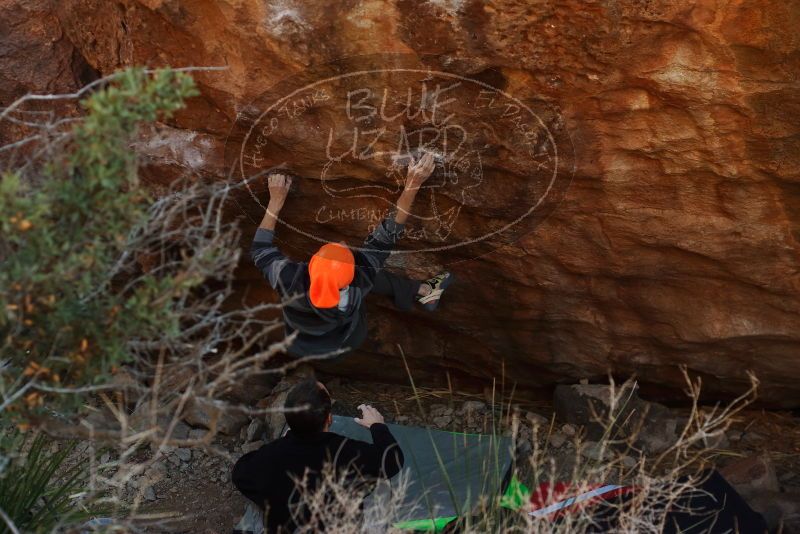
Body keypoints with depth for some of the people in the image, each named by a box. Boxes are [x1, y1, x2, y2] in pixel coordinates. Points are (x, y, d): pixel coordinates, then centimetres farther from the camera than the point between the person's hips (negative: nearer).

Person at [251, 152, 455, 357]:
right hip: (345, 344, -1)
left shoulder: (288, 281, -41)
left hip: (299, 347, 1)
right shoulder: (358, 284, -41)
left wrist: (276, 201, -14)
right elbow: (386, 236, -30)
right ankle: (424, 291, 26)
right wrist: (412, 185, -30)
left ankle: (423, 290, 27)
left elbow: (260, 250, -19)